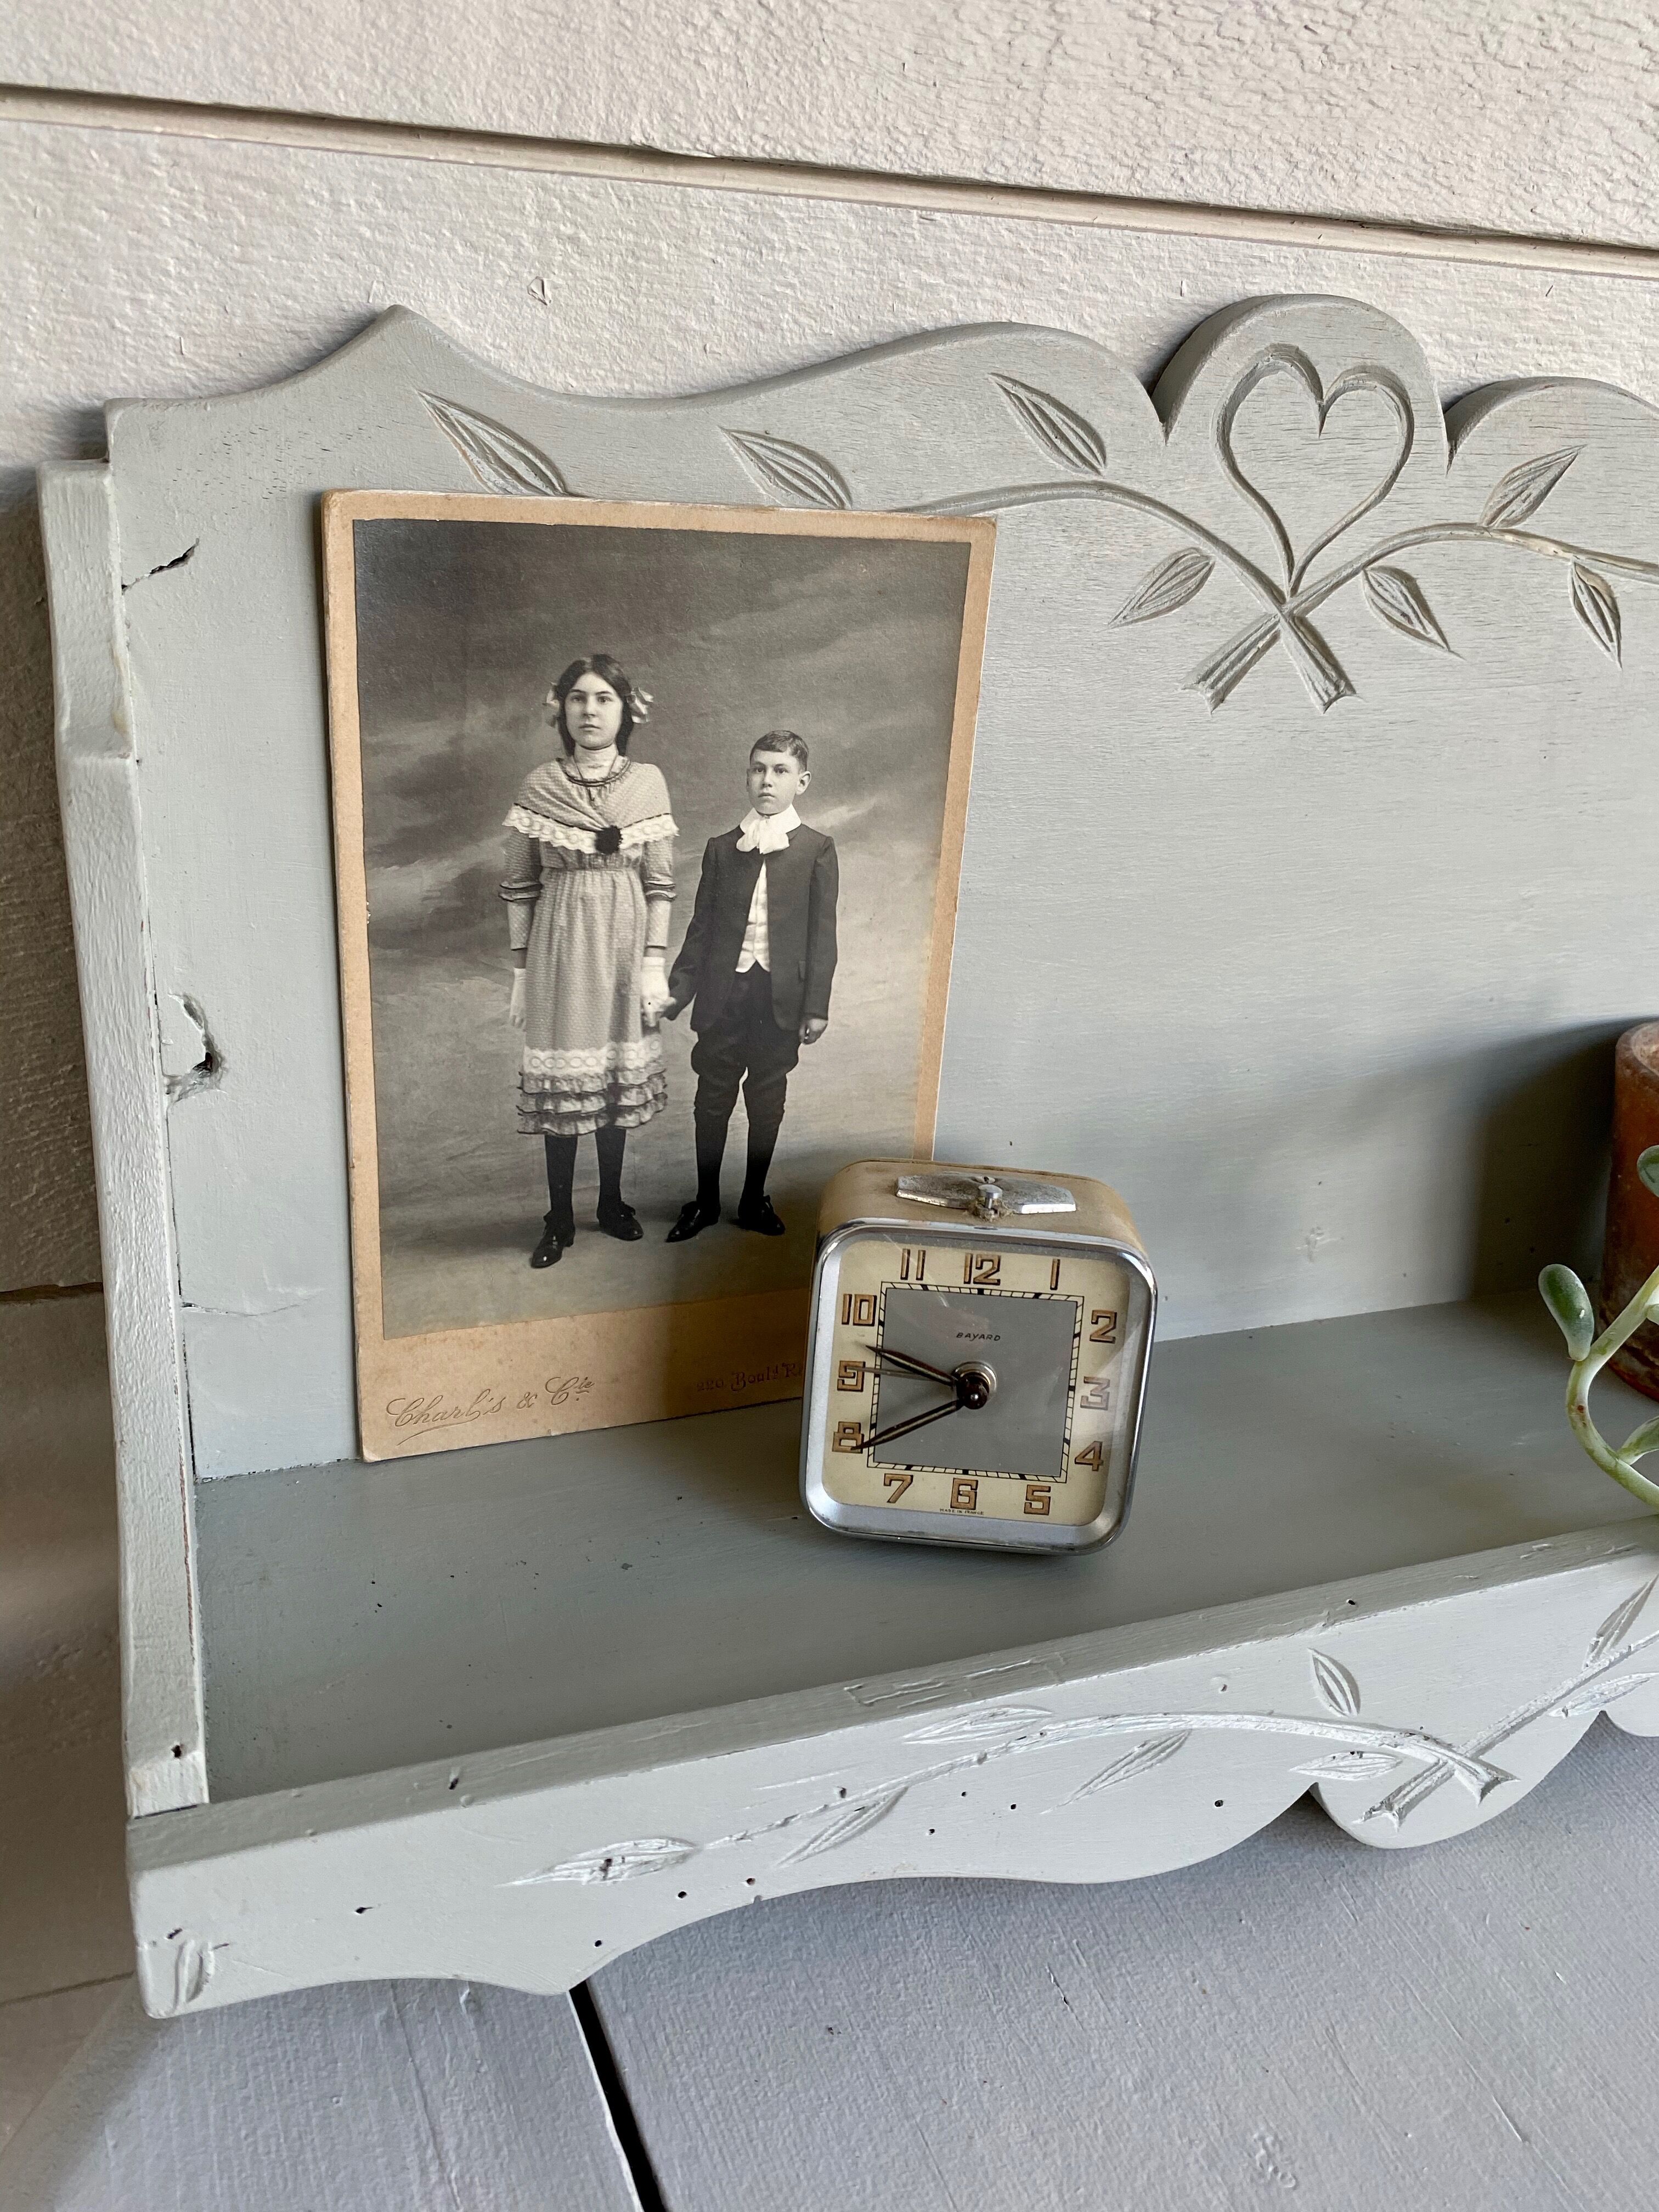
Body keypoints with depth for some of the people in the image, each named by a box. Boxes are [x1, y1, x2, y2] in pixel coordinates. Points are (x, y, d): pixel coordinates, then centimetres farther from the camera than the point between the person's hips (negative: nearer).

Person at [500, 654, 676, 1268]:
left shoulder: (648, 782, 0)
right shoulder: (538, 786, -2)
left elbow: (660, 882, 1)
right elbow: (520, 885, 2)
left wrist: (654, 963, -4)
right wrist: (519, 970, 0)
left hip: (624, 947, 1)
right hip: (560, 947, -1)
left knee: (618, 1074, 11)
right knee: (561, 1079, 3)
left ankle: (612, 1202, 28)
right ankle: (560, 1219, 15)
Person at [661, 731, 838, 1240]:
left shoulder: (816, 849, 0)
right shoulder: (722, 849, 6)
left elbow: (822, 933, -2)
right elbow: (702, 928, 8)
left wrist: (817, 1006, -6)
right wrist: (678, 989, 2)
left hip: (780, 996, -1)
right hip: (724, 993, 1)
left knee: (767, 1101, 9)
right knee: (713, 1098, 6)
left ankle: (755, 1199, 23)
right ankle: (705, 1201, 19)